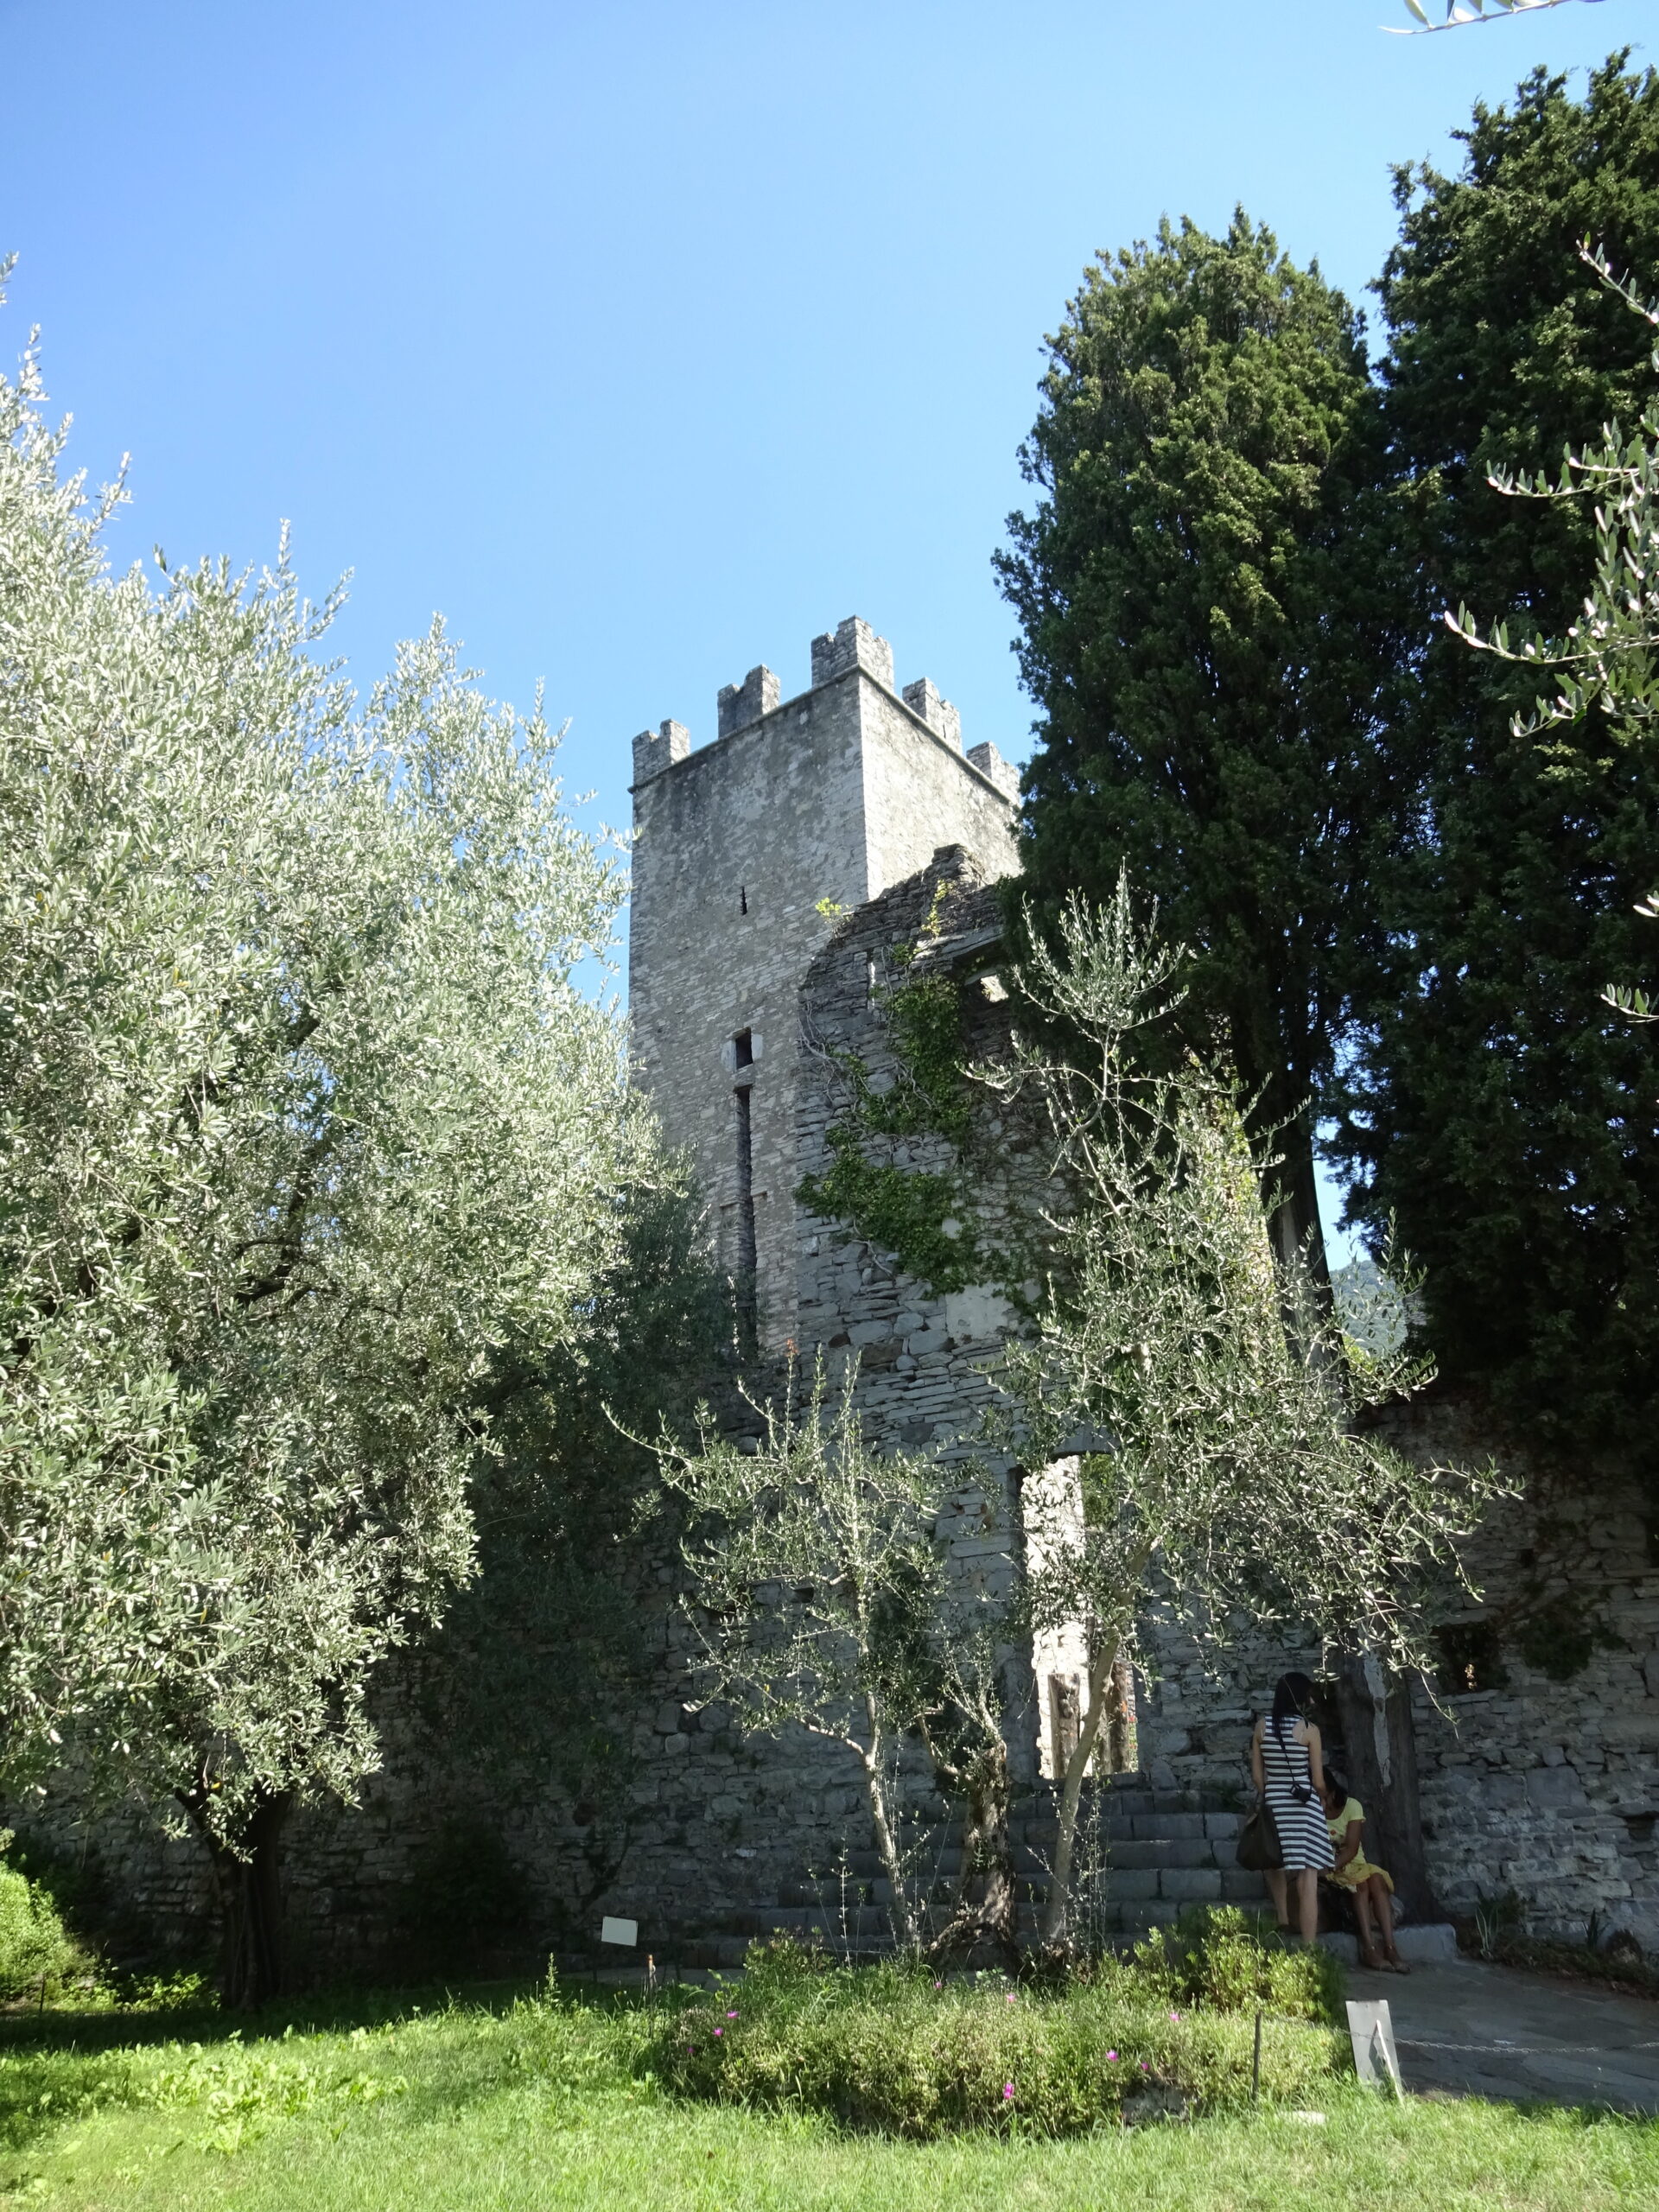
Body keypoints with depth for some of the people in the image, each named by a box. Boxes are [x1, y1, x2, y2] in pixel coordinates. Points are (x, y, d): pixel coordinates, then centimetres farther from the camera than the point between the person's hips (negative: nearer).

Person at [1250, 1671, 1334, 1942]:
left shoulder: (1262, 1727, 1)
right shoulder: (1309, 1729, -9)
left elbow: (1257, 1774, 5)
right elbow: (1318, 1781, -3)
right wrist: (1323, 1799, 17)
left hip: (1274, 1804, 3)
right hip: (1304, 1806, -3)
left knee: (1276, 1864, 28)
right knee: (1307, 1881, -1)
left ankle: (1283, 1919, 26)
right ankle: (1308, 1949, -2)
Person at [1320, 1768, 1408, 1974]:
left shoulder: (1351, 1806, -4)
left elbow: (1352, 1849, -13)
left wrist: (1334, 1866, -28)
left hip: (1354, 1864, 2)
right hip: (1330, 1872, -2)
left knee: (1376, 1878, -30)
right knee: (1360, 1882, -32)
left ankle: (1389, 1948, -38)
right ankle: (1369, 1950, -40)